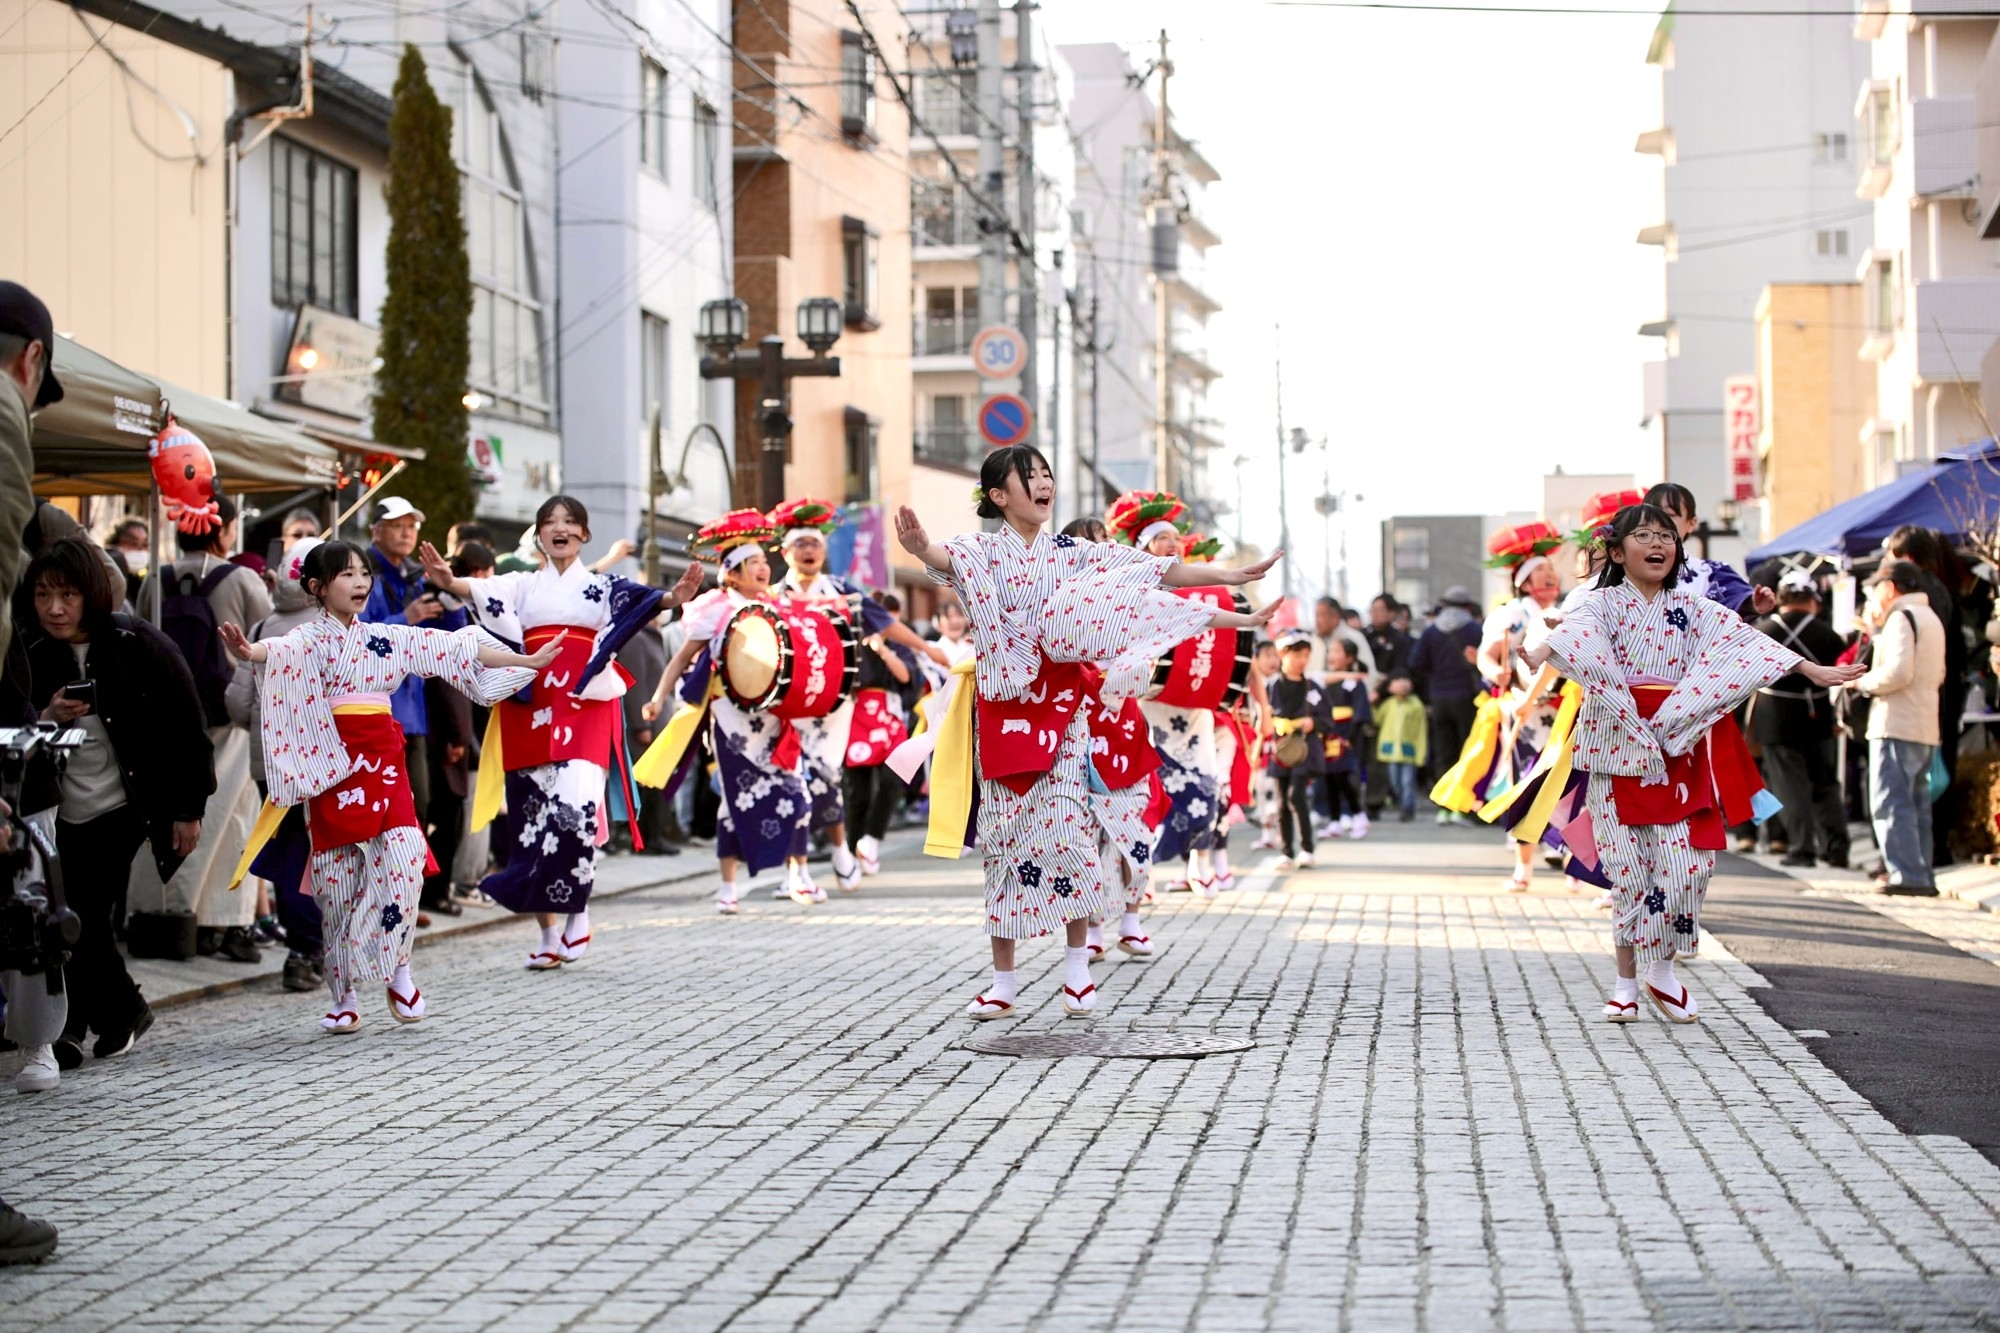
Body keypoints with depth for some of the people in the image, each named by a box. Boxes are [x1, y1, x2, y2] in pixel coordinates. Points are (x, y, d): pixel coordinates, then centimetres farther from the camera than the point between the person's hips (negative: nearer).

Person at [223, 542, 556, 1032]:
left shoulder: (387, 638, 12)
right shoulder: (311, 639, -2)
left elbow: (453, 649, 13)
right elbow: (281, 651, -25)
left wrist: (527, 660, 14)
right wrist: (247, 653, -50)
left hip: (384, 762, 3)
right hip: (331, 765, -3)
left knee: (402, 860, -14)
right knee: (338, 878, 1)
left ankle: (397, 972, 3)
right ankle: (345, 995, 11)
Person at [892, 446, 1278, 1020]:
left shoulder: (1072, 553, 9)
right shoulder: (983, 550, 0)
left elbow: (1158, 573, 5)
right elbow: (949, 558, -25)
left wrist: (1230, 577, -5)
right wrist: (921, 549, -50)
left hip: (1065, 705, 2)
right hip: (1005, 708, -1)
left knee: (1069, 823, -8)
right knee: (1005, 833, 1)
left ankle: (1077, 968, 3)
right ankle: (1003, 982, 7)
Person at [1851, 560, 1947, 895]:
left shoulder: (1901, 617, -10)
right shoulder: (1931, 619, 20)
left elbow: (1898, 671, -22)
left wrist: (1863, 682, -7)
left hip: (1897, 725, -10)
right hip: (1926, 727, 10)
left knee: (1890, 803, -10)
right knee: (1916, 804, 11)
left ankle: (1907, 874, -16)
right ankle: (1922, 876, 10)